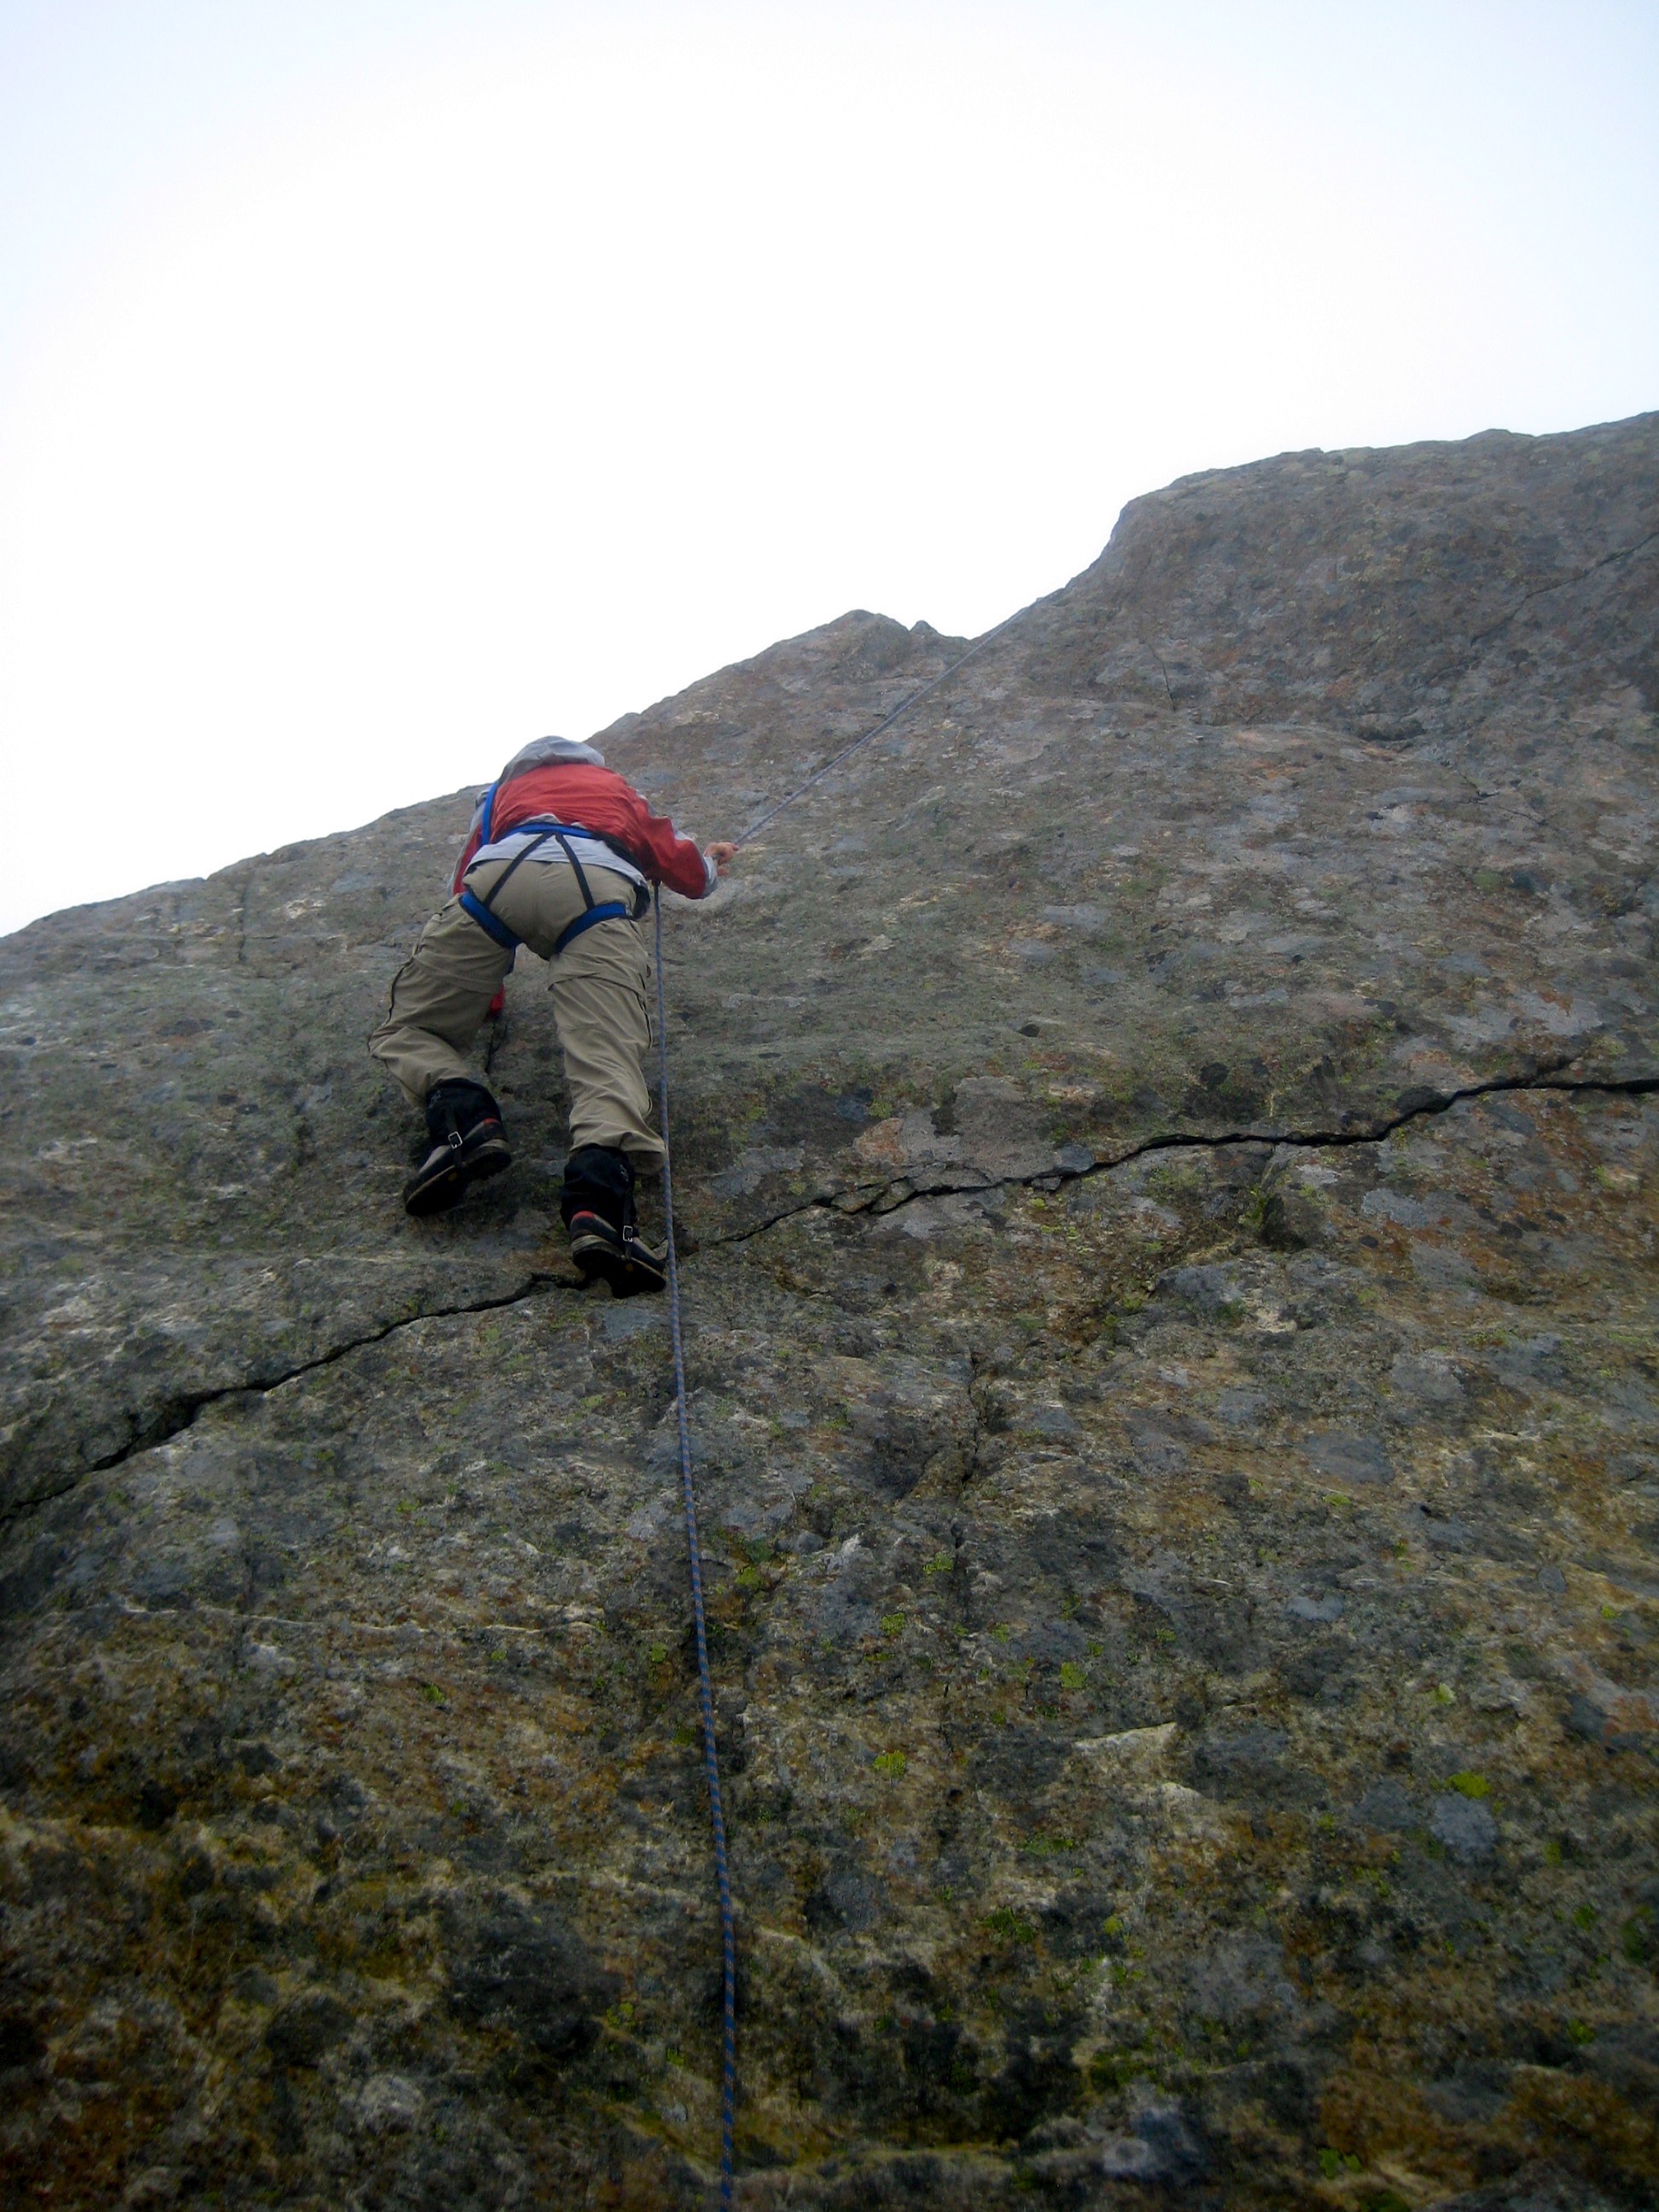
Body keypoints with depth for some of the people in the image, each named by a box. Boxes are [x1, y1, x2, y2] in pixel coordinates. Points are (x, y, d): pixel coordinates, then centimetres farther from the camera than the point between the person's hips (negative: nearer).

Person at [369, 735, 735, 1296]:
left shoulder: (504, 792, 42)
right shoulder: (620, 790, 42)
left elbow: (467, 883, 41)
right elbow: (688, 874, 45)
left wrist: (483, 990, 54)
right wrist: (711, 864, 70)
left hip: (502, 872, 1)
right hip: (603, 885, 0)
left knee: (405, 1030, 14)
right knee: (606, 1058, -17)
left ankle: (462, 1115, -16)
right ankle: (600, 1191, -45)